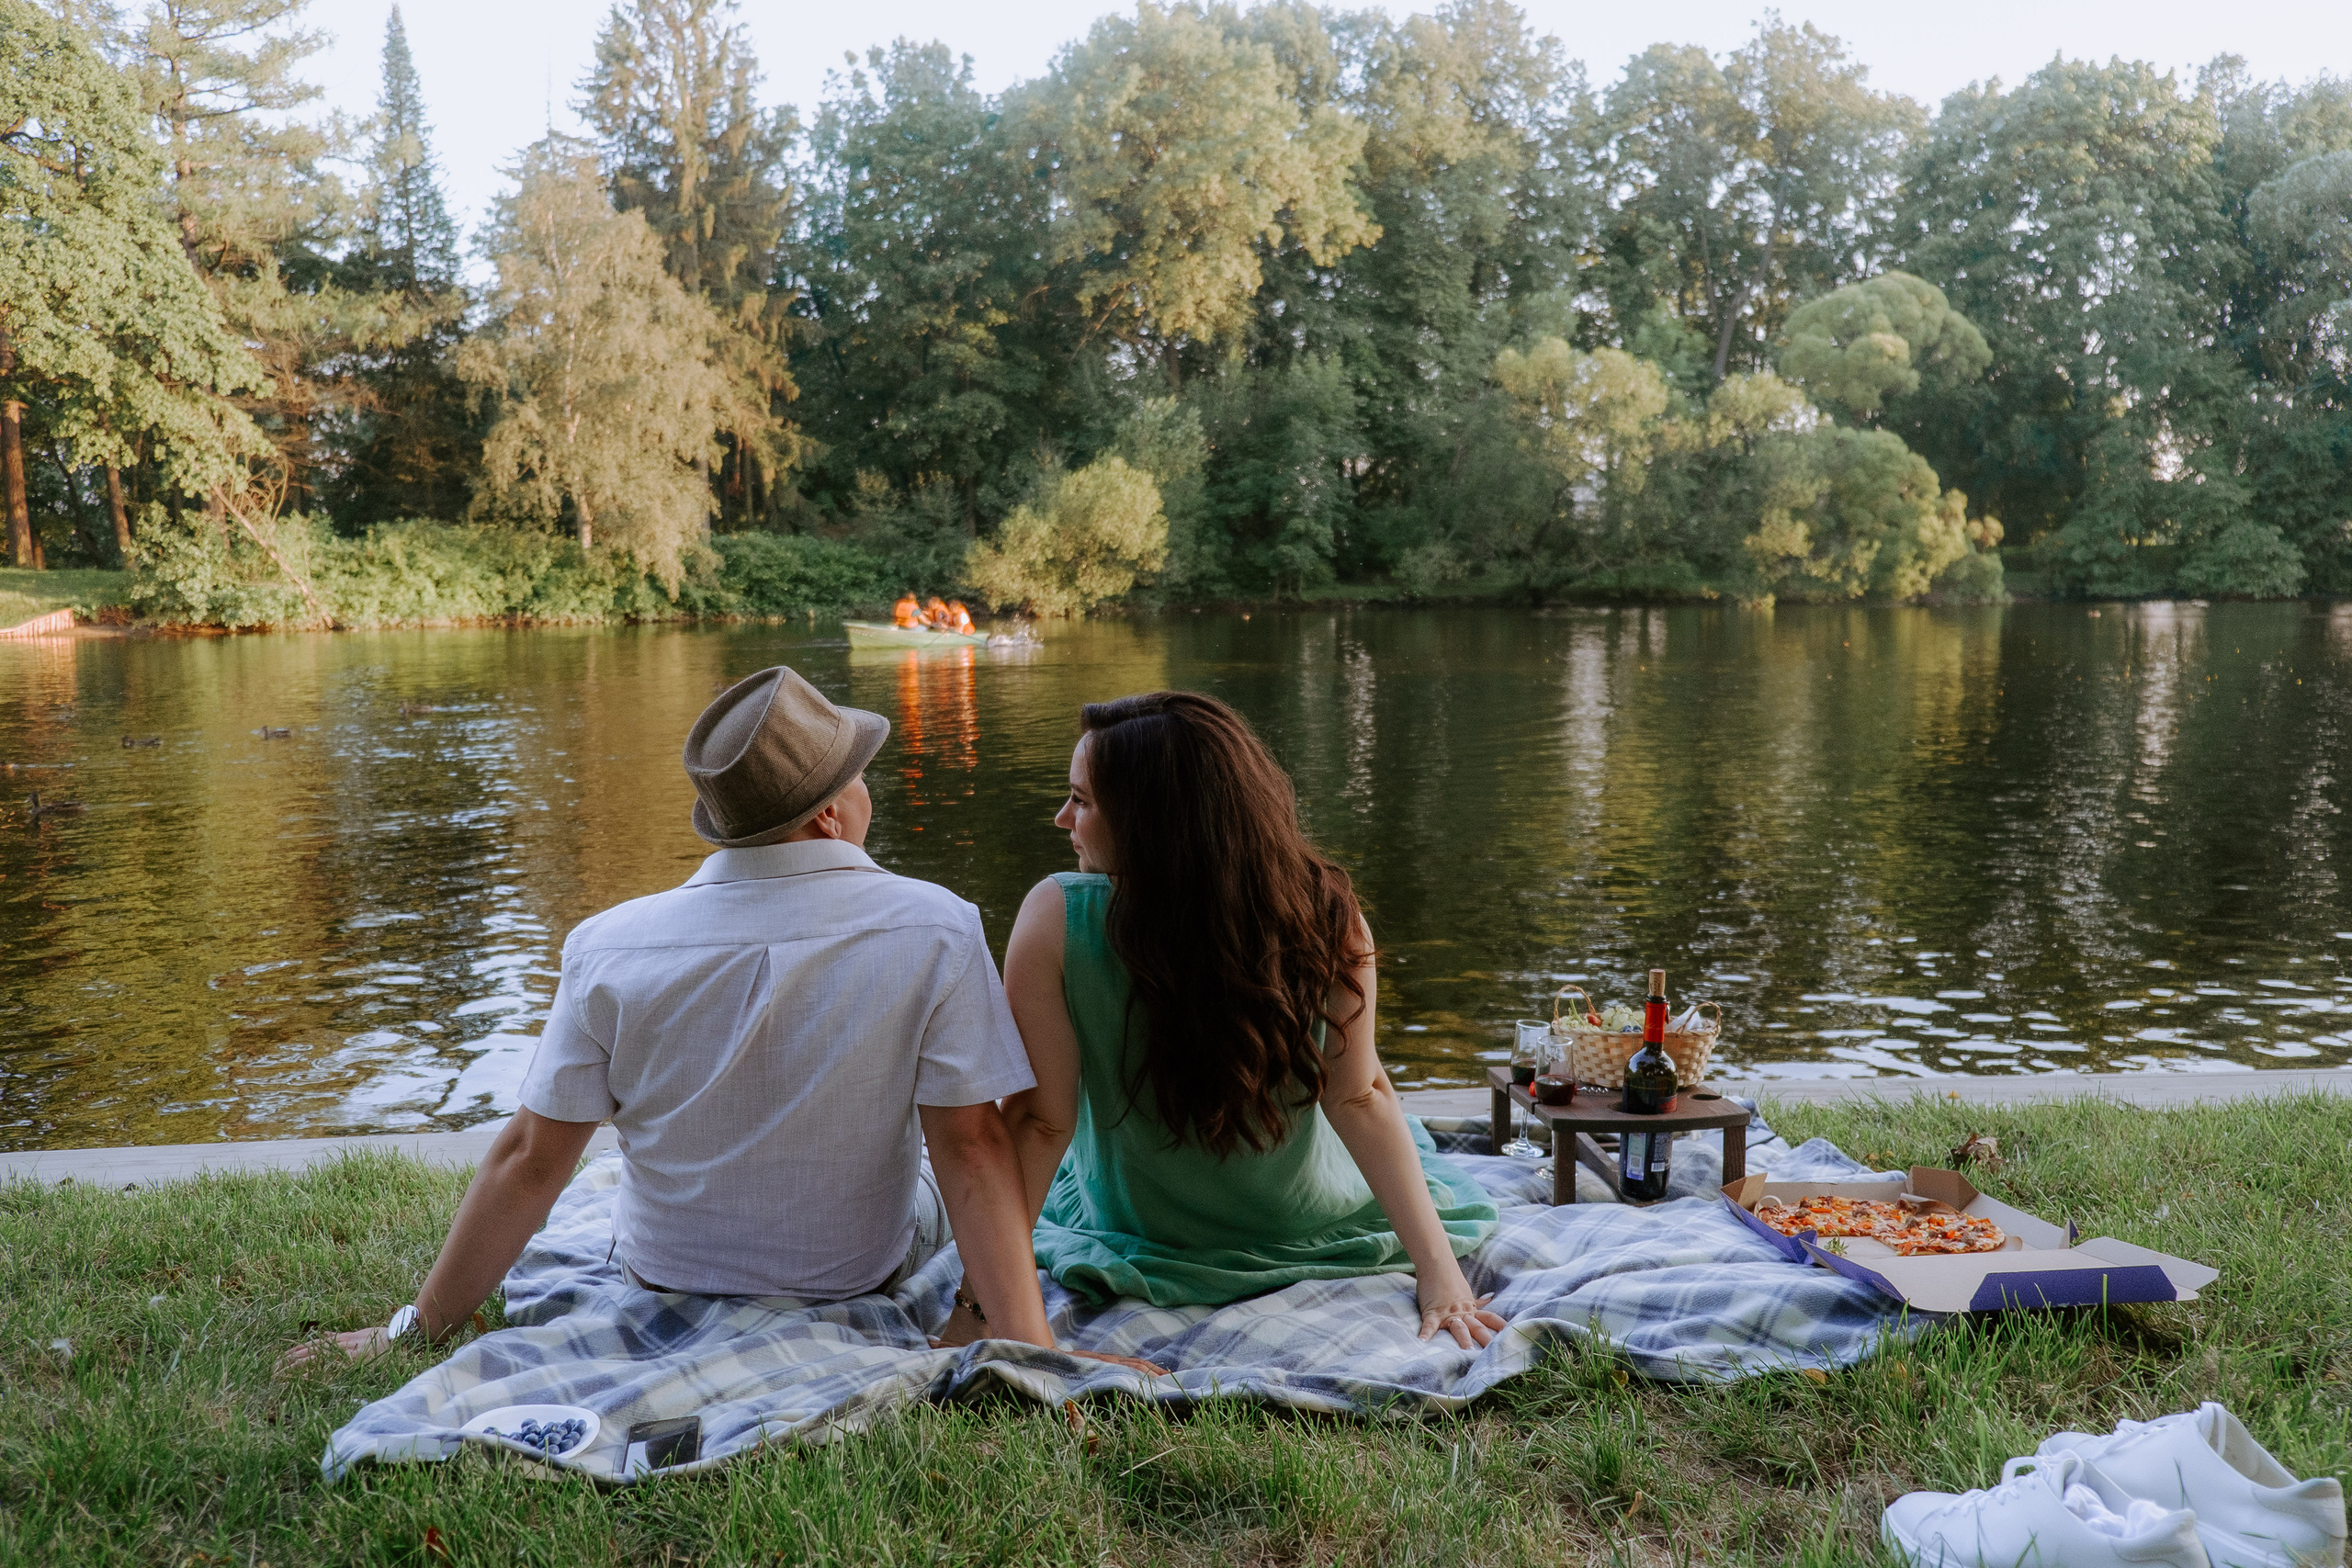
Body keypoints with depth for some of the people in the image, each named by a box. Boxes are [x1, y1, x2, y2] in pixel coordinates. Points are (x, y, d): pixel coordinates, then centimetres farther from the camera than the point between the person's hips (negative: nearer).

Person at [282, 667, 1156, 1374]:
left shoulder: (610, 948, -19)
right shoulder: (936, 934, -24)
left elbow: (529, 1159, -14)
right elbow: (971, 1148, -27)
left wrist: (415, 1329, -3)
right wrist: (1027, 1346, -25)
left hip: (664, 1281, 2)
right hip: (866, 1280, -2)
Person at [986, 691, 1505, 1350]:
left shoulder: (1055, 920, -31)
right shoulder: (1323, 911, -25)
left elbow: (1041, 1119, -27)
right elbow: (1359, 1097, -25)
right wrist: (1437, 1264, -20)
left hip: (1140, 1238, 0)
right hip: (1312, 1221, 1)